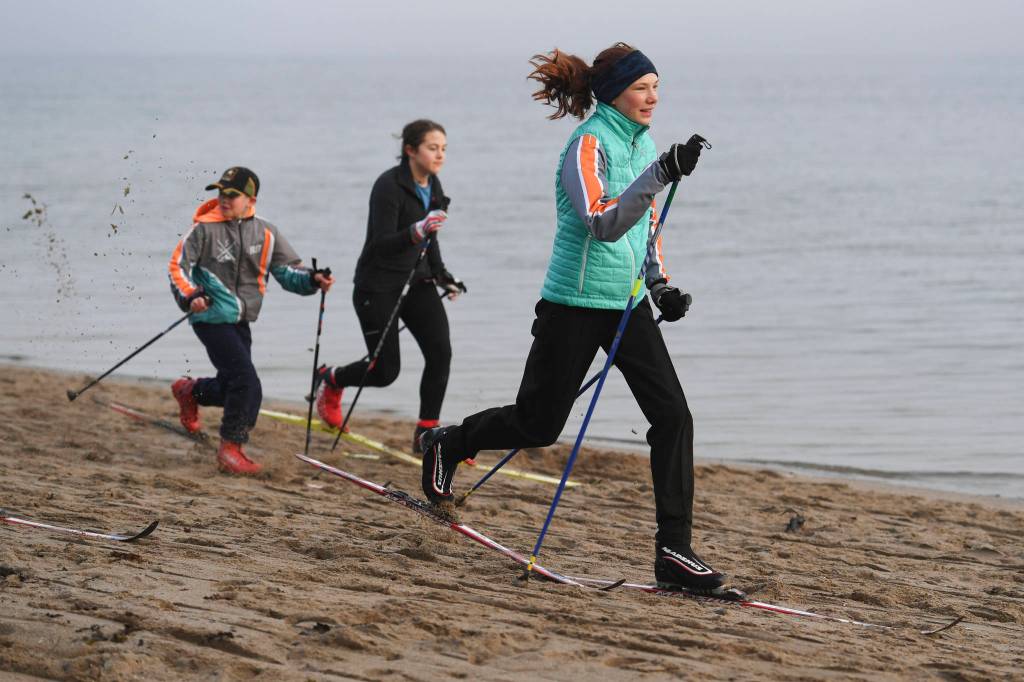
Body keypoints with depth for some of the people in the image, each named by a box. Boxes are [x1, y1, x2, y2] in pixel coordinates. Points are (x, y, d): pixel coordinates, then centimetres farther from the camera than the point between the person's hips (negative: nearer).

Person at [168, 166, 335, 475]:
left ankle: (189, 390, 47)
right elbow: (178, 265, -7)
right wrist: (189, 297, -23)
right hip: (212, 318, -6)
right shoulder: (204, 229, -7)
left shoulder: (265, 233, 5)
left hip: (240, 322, 6)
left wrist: (312, 279, -13)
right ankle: (230, 449, -1)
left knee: (230, 389, 16)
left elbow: (287, 270, 7)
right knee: (247, 385, -16)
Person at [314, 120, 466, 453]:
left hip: (416, 282, 7)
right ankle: (330, 380, 29)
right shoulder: (389, 186, -19)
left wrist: (441, 275, 14)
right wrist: (417, 232, -40)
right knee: (385, 371, -3)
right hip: (379, 287, -7)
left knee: (440, 352, -12)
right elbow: (382, 245, -25)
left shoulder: (432, 186, 6)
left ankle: (426, 433, -1)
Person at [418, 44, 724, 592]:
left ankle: (674, 552, -5)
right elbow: (603, 223, -30)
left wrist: (661, 284, 11)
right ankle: (446, 446, 35)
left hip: (628, 303, 7)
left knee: (673, 415, -7)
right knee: (537, 423, 5)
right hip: (576, 304, -7)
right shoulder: (589, 145, -16)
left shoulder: (641, 142, 10)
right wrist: (662, 174, -36)